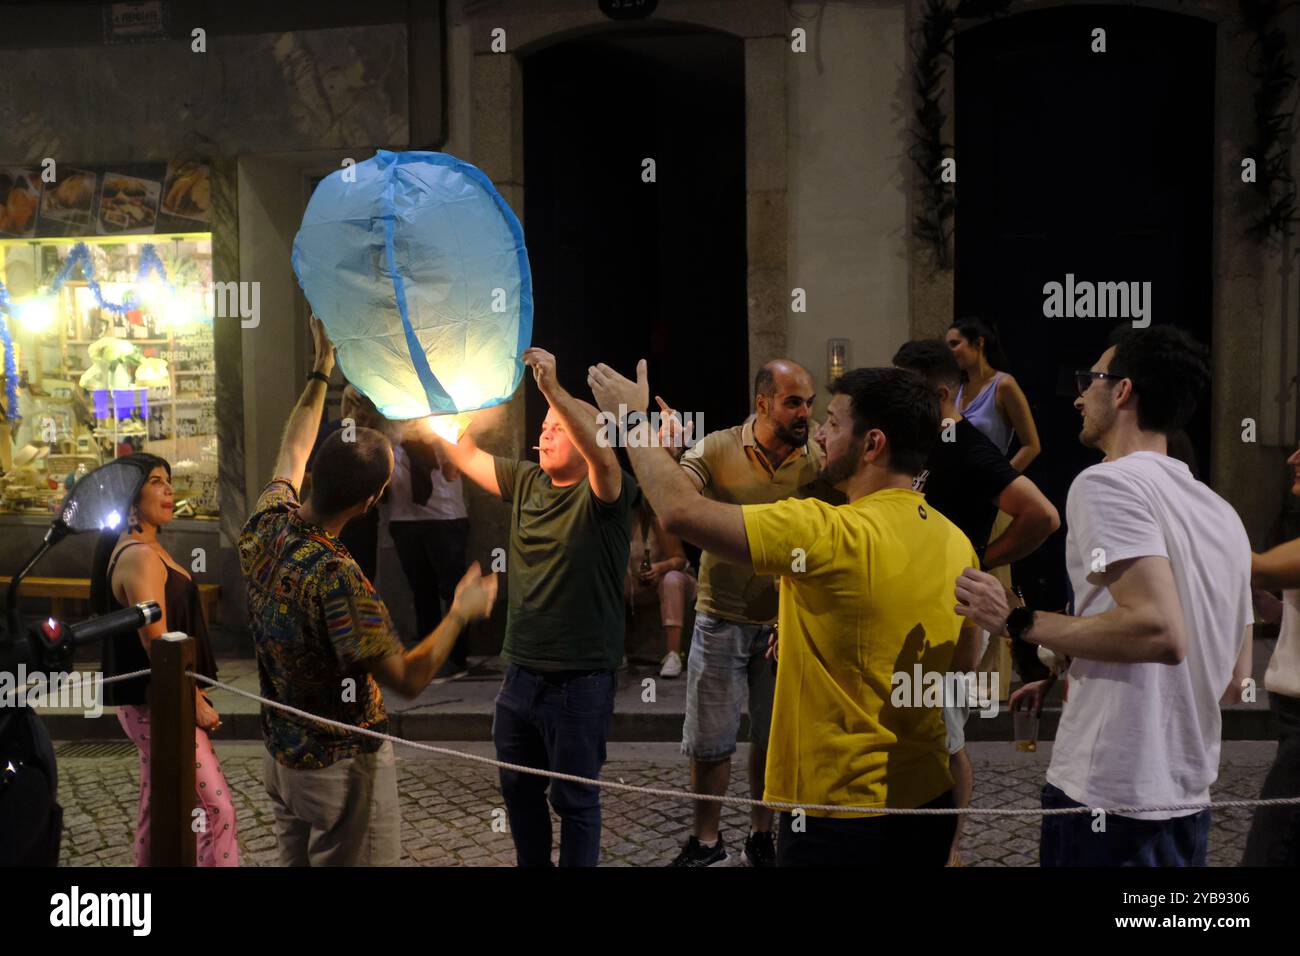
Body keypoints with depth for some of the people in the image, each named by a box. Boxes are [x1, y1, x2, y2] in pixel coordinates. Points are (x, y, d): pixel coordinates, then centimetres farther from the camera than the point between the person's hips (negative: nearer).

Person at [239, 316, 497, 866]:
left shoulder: (264, 529, -9)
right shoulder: (334, 576, -31)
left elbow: (292, 453, 12)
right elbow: (407, 679, -27)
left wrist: (321, 367, 19)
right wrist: (461, 613, -13)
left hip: (280, 755, 8)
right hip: (343, 767, -8)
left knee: (296, 861, 21)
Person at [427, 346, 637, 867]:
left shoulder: (602, 494, -12)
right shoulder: (526, 482, 5)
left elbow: (600, 454, -33)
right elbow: (466, 456, 7)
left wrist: (553, 389, -42)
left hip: (579, 681, -6)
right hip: (520, 673, 7)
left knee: (575, 799, 8)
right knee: (519, 789, 21)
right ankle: (531, 864, 40)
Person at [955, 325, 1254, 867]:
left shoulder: (1108, 482, -12)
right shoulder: (1223, 513, 12)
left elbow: (1160, 633, -25)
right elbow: (1234, 683, 16)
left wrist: (1018, 623, -15)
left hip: (1106, 799, -8)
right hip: (1188, 795, 8)